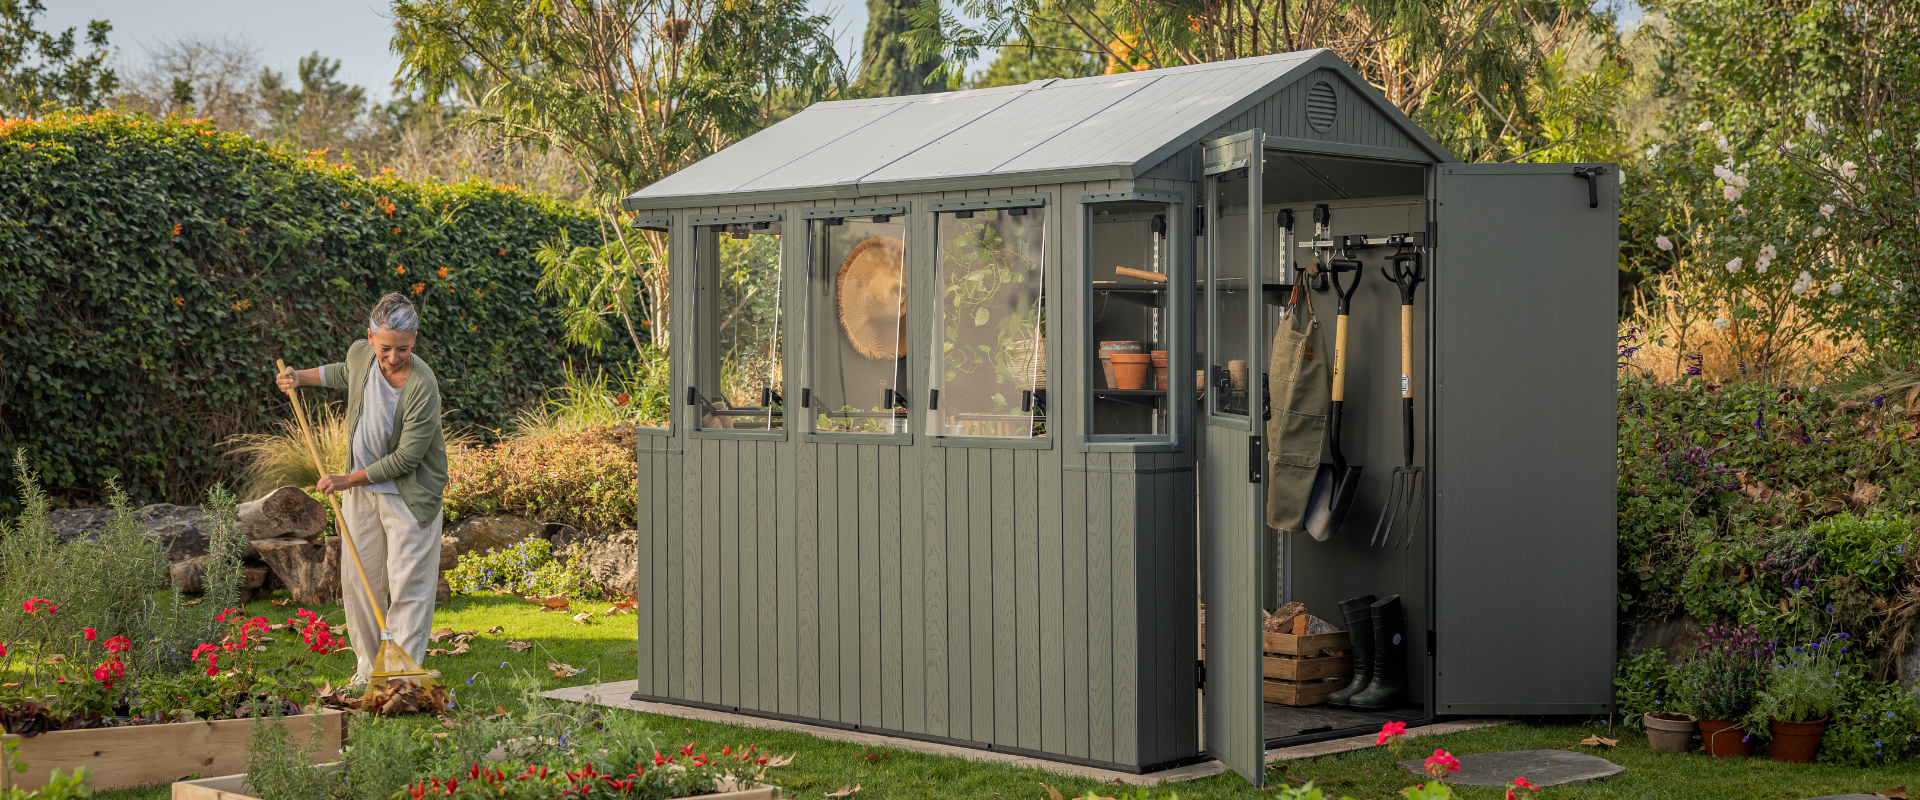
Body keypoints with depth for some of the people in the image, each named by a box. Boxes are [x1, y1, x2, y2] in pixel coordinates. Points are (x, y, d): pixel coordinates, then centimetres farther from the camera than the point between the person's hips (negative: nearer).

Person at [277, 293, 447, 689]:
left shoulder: (423, 387, -29)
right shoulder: (360, 353, -10)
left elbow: (406, 457, -24)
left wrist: (348, 480, -17)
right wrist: (301, 377, 10)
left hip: (408, 495, -6)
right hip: (362, 487, 6)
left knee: (408, 585, -6)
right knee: (359, 578, 10)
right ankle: (370, 668, 21)